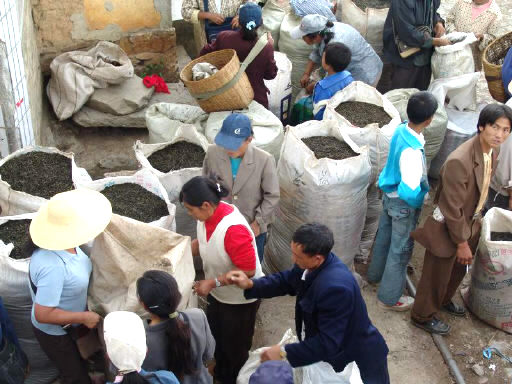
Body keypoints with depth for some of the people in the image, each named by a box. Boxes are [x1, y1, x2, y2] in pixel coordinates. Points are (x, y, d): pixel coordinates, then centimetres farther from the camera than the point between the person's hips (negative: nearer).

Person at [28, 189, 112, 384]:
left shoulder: (64, 243, -16)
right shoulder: (53, 266, -41)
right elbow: (42, 314, -36)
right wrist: (84, 317, -27)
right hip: (56, 333, -7)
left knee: (81, 362, 32)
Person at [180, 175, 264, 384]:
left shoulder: (233, 229, -37)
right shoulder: (208, 215, -11)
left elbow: (248, 270, -32)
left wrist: (213, 282, -29)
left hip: (239, 299, -8)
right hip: (217, 294, 8)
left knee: (235, 347, 15)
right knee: (216, 338, 28)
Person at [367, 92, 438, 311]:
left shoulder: (401, 130, -9)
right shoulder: (413, 151, -36)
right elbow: (410, 191, -38)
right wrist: (420, 202, -17)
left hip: (389, 195, 8)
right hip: (403, 205, -8)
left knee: (384, 237, 28)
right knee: (401, 249, 10)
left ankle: (375, 274, 52)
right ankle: (389, 297, 27)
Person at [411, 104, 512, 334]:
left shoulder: (492, 151, -7)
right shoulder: (459, 162, -34)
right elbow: (453, 209, -26)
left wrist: (477, 218, 16)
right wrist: (462, 243, -18)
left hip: (470, 223, 8)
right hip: (448, 229, -8)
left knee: (459, 269, 28)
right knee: (437, 274, 13)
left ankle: (443, 300, 56)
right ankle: (423, 316, 37)